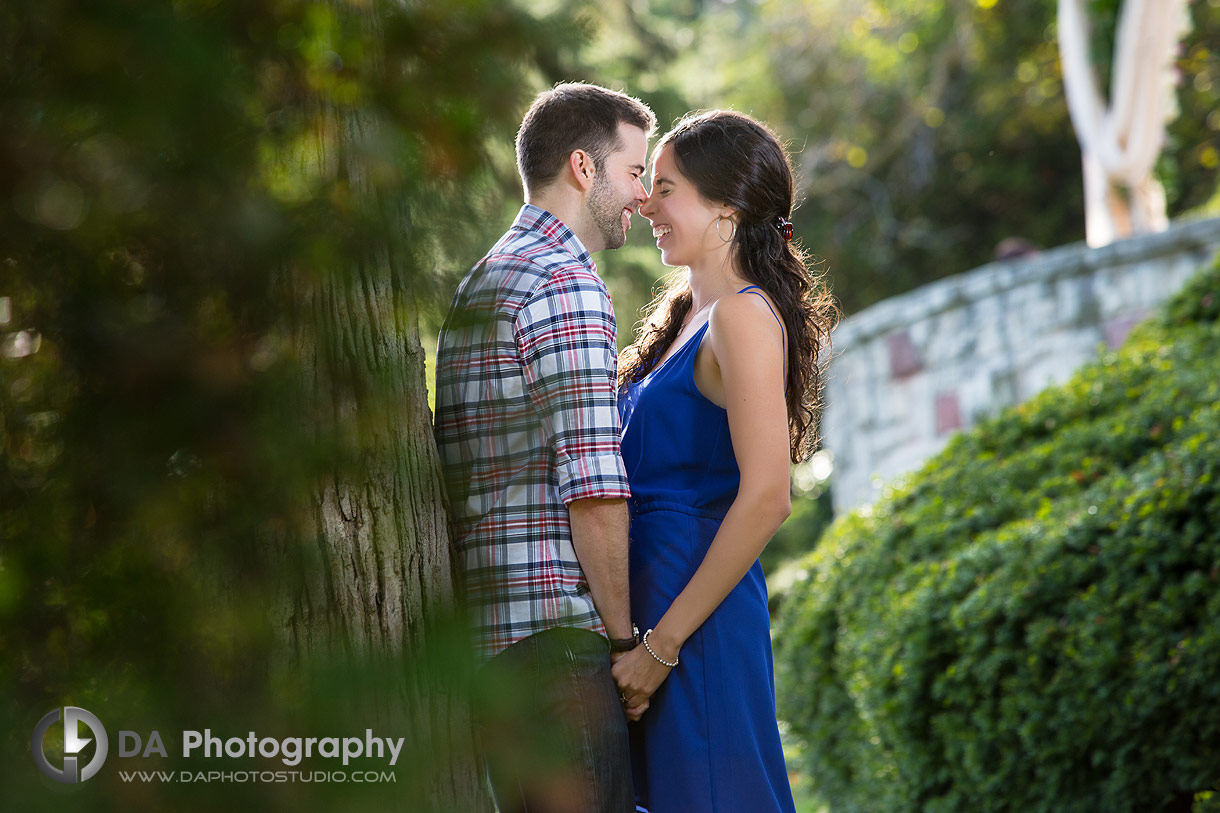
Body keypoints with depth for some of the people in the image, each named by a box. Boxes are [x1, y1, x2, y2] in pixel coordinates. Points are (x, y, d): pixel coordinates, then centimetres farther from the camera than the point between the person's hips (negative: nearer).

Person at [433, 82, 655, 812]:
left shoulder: (480, 284, 21)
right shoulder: (568, 285, -10)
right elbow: (593, 489, -17)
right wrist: (627, 638, -10)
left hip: (486, 637, 10)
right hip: (558, 635, -10)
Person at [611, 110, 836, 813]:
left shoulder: (744, 315, -12)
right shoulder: (686, 313, 16)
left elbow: (766, 499, -20)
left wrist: (663, 642, -19)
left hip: (699, 621, -9)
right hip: (654, 608, 9)